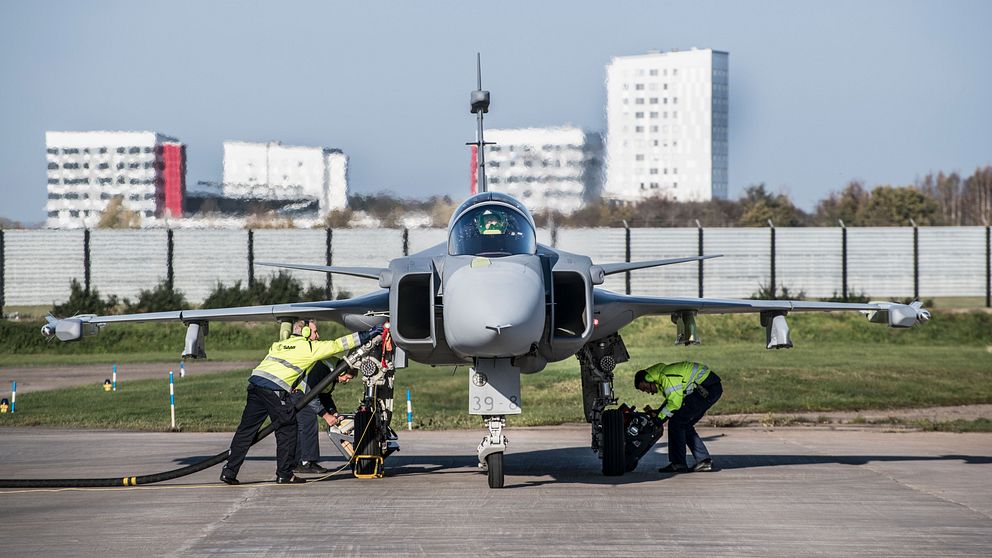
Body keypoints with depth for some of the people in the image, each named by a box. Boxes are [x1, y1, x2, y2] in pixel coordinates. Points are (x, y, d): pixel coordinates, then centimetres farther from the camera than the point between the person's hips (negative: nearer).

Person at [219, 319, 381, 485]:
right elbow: (338, 345, 14)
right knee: (287, 431, 7)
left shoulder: (278, 345, 29)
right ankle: (284, 474, 9)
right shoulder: (310, 347, 11)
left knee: (246, 429, 8)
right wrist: (368, 334, 21)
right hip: (275, 389, -7)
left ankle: (230, 471, 5)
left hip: (255, 381, 7)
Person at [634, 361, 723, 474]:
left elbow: (675, 404, -17)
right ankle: (704, 460, 12)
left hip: (707, 388, -11)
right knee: (685, 425, 14)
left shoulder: (666, 377, -17)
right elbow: (672, 401, 18)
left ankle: (678, 463, -7)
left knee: (676, 422, -9)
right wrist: (656, 412, 5)